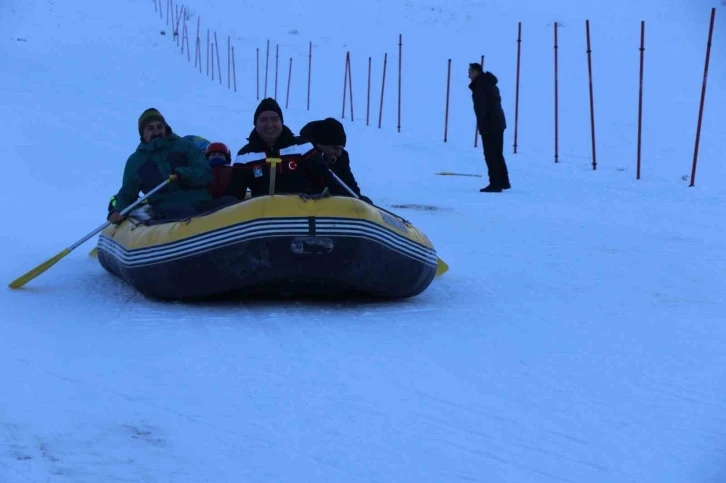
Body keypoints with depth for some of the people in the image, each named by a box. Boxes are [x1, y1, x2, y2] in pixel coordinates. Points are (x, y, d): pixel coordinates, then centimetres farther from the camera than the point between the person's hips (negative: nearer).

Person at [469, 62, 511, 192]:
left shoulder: (480, 86, -13)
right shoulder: (490, 84, 18)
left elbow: (482, 107, -20)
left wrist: (482, 125, -20)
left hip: (489, 125, -10)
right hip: (498, 123, 10)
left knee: (491, 155, -7)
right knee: (497, 154, 17)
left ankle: (495, 184, -9)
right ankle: (503, 182, 22)